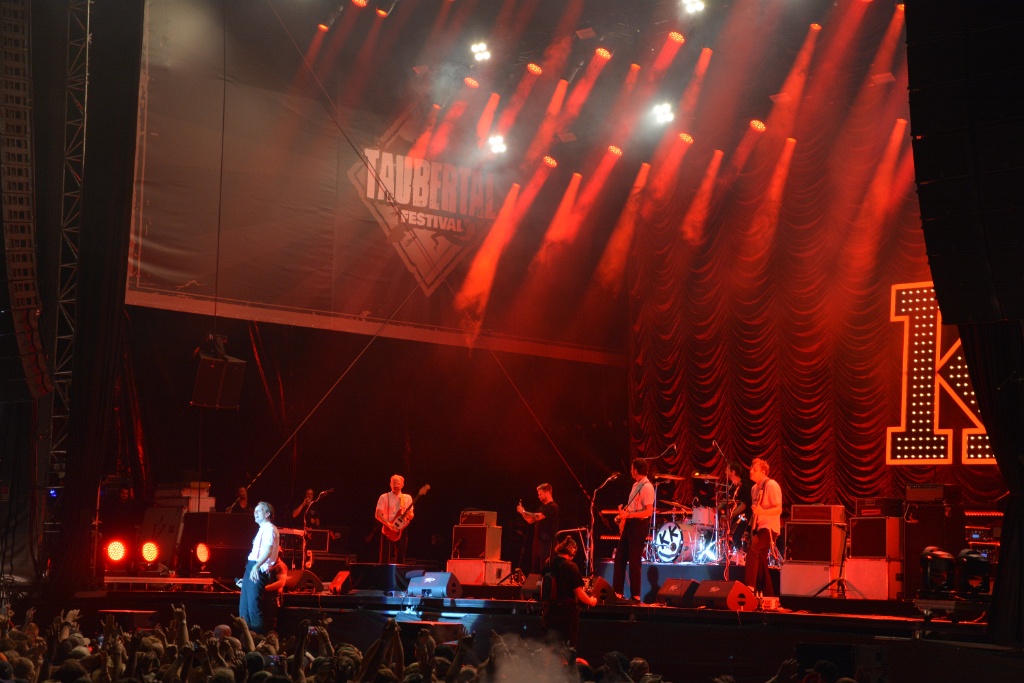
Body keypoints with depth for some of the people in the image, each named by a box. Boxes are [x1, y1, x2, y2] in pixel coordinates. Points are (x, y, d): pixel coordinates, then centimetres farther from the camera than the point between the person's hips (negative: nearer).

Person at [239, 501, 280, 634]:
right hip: (251, 569, 10)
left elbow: (268, 550, -23)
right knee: (244, 607, 11)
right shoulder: (262, 529, 23)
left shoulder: (269, 529, -8)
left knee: (254, 607, -13)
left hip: (258, 570, -10)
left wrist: (256, 566, -34)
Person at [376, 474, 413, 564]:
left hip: (401, 530, 3)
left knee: (400, 558, 5)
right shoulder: (384, 497, -2)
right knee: (385, 558, -6)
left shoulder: (408, 498, 8)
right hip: (388, 530, -3)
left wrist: (409, 515, -12)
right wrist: (389, 524, -19)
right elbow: (378, 515, -7)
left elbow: (411, 516, 11)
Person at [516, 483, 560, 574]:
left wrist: (523, 511, -11)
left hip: (546, 543, -9)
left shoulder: (552, 507, -11)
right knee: (534, 570, 9)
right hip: (537, 543, 9)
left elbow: (538, 516, -22)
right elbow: (530, 520, 21)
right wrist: (522, 512, 4)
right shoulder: (542, 506, 18)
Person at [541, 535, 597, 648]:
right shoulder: (570, 566, -16)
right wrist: (591, 601, 4)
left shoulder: (548, 564, 3)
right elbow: (579, 594, -15)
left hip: (549, 612, 6)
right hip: (567, 613, -6)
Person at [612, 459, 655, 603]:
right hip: (628, 523, 9)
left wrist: (628, 515, -24)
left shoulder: (647, 487, -16)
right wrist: (623, 514, 10)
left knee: (634, 561, -5)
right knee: (620, 558, 8)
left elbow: (648, 512, -22)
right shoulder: (636, 485, 13)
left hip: (639, 525, -9)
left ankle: (636, 596, 3)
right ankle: (617, 592, 13)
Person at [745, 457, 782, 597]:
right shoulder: (754, 489, 15)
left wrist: (763, 511, -34)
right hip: (758, 527, 10)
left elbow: (778, 509, -18)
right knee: (760, 562, 9)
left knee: (752, 548, -30)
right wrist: (752, 527, 17)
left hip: (769, 527, -10)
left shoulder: (771, 485, -11)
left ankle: (750, 586, -34)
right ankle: (768, 595, 16)